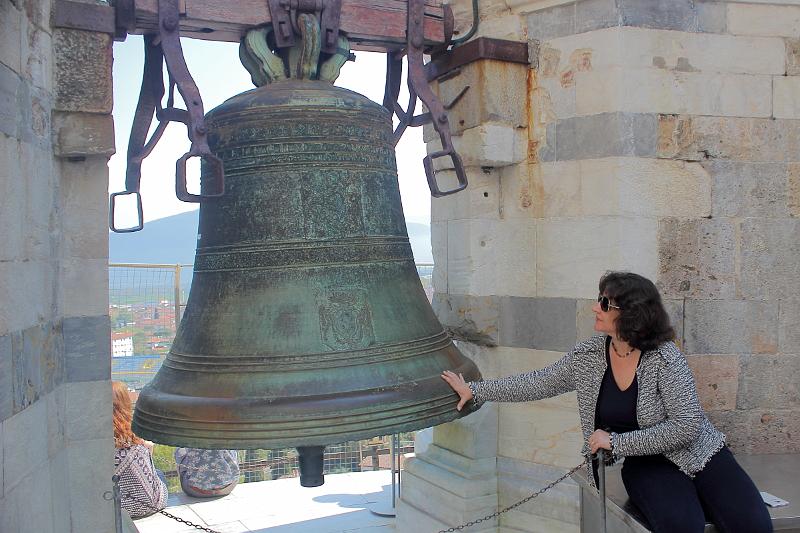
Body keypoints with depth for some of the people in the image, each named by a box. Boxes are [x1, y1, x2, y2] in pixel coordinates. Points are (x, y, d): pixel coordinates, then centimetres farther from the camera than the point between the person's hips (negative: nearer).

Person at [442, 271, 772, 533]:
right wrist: (475, 390, 8)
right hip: (643, 463, 1)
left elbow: (686, 426, -21)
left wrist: (616, 442, -21)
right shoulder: (587, 355, -5)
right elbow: (537, 384, 6)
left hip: (696, 453, -1)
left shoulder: (664, 358, -18)